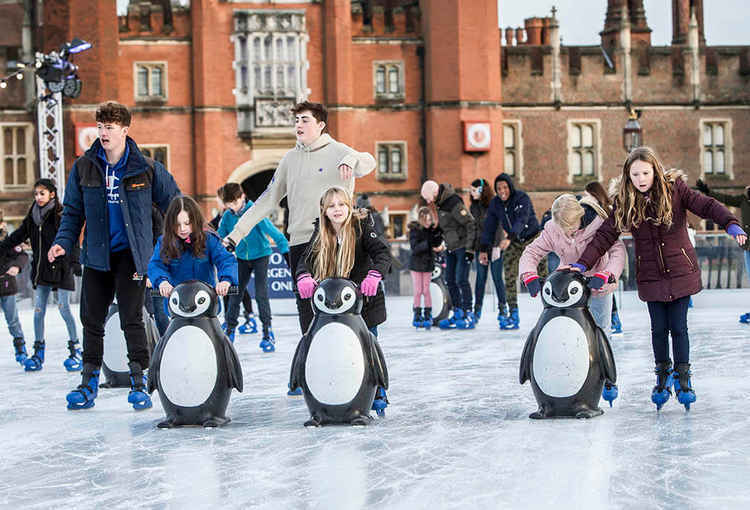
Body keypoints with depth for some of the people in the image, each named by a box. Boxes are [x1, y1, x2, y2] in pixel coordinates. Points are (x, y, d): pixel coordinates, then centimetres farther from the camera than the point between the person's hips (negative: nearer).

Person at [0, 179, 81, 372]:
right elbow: (17, 237, 18)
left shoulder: (62, 215, -7)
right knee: (38, 310, 4)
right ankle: (38, 352, 11)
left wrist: (74, 262, -23)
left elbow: (72, 241, -13)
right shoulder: (33, 217, 11)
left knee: (64, 308, -6)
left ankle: (75, 349, 5)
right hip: (41, 270, 6)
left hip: (61, 269, -6)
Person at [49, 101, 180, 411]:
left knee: (131, 318, -8)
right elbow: (73, 212, 10)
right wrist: (63, 242, -4)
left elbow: (173, 204, 7)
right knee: (91, 319, 6)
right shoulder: (84, 168, 4)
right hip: (96, 255, 3)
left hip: (130, 254, -3)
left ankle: (139, 382, -1)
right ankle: (89, 383, 15)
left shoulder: (146, 169, -3)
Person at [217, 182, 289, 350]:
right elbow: (220, 237, 2)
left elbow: (271, 230, -23)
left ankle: (268, 333, -5)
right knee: (235, 294, 3)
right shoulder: (228, 216, -6)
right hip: (242, 258, 4)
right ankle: (230, 331, 17)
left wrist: (285, 248, -28)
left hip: (260, 255, -4)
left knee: (261, 294, -13)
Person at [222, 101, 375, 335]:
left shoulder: (336, 151, 0)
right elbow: (268, 200, 18)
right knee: (304, 303, 3)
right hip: (300, 241, 5)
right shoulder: (291, 158, 16)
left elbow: (367, 162, -20)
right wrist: (237, 233, 14)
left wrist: (350, 160, -44)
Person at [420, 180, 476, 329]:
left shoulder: (454, 203, -21)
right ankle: (458, 313, 15)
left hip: (463, 247, -9)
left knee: (461, 280, -11)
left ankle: (469, 315, -6)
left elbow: (470, 224, -20)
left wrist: (470, 248, -20)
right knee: (450, 281, 8)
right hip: (450, 248, 9)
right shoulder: (440, 203, 7)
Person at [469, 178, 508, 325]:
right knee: (480, 277, 5)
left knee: (497, 277, -2)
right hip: (480, 246, 5)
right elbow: (472, 227, 12)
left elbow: (498, 226, -10)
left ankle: (502, 308, 9)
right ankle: (477, 310, 8)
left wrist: (496, 246, -15)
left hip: (495, 247, -5)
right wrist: (472, 246, 8)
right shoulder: (473, 207, 9)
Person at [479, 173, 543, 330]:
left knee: (542, 277, -12)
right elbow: (489, 227, 3)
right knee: (509, 280, -4)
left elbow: (521, 220, -34)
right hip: (514, 243, 5)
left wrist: (510, 238, -47)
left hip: (532, 239, -5)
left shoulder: (522, 198, -20)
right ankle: (514, 315, 0)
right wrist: (484, 249, -4)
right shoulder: (495, 204, -1)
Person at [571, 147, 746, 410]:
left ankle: (683, 377, 15)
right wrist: (582, 264, -9)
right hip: (650, 276, 2)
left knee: (678, 327, -1)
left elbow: (706, 206, -15)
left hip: (680, 272, -2)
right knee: (659, 329, 5)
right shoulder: (624, 203, -2)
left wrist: (731, 224, -32)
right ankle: (663, 376, 24)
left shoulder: (674, 189, -8)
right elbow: (605, 235, -1)